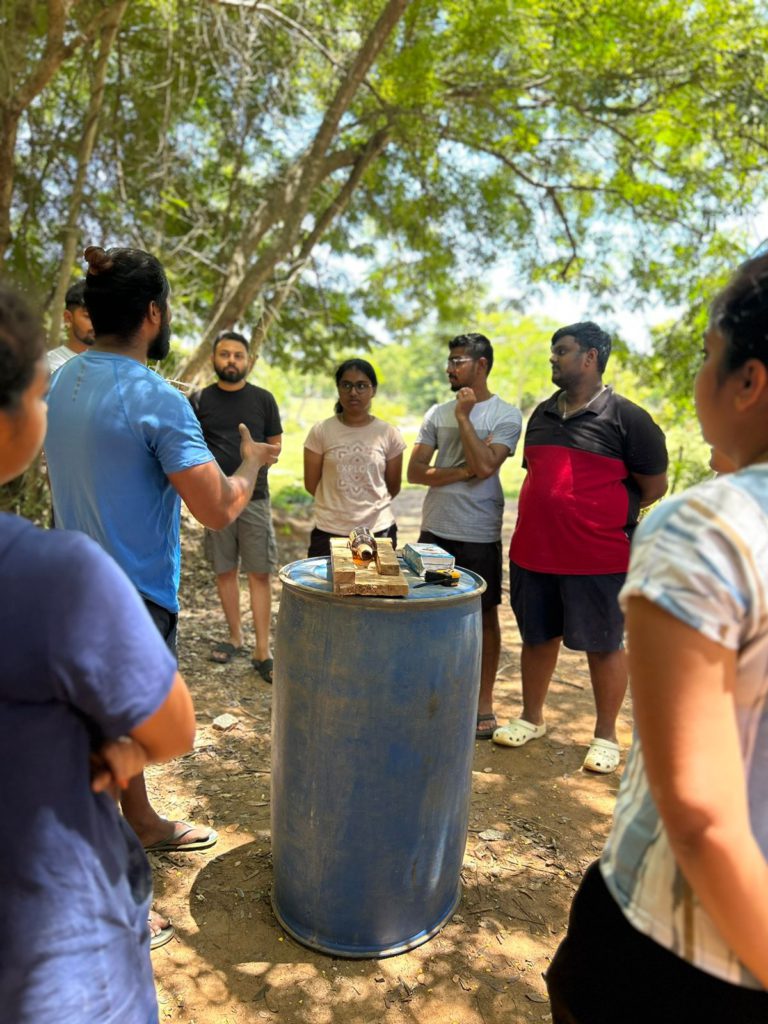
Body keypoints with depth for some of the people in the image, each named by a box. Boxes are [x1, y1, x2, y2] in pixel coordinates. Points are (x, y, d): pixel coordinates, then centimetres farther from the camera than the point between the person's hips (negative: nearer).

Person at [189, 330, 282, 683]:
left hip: (254, 498, -1)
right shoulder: (198, 400, 6)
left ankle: (262, 652, 3)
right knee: (224, 571, 10)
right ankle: (235, 636, 27)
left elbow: (276, 443, 11)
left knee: (259, 573, -3)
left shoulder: (263, 399, 6)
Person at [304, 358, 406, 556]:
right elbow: (311, 484, 4)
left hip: (379, 530, 1)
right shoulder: (321, 432, -2)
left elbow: (393, 487, 9)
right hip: (329, 532, -1)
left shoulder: (389, 434, 1)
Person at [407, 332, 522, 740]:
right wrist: (462, 471, -12)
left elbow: (484, 466, -20)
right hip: (434, 529, 5)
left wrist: (464, 417, -12)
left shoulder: (505, 415, -5)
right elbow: (414, 471, 1)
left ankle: (483, 701, 19)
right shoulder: (437, 413, 8)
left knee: (484, 614, 6)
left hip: (479, 534, -4)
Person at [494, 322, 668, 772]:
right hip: (533, 552, 6)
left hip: (598, 557, -6)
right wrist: (549, 517, 13)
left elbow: (654, 486, -3)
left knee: (604, 645, 8)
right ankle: (532, 718, 35)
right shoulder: (542, 414, 11)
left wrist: (603, 515, 1)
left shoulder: (625, 417, -8)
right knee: (538, 637, 17)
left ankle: (606, 736, 25)